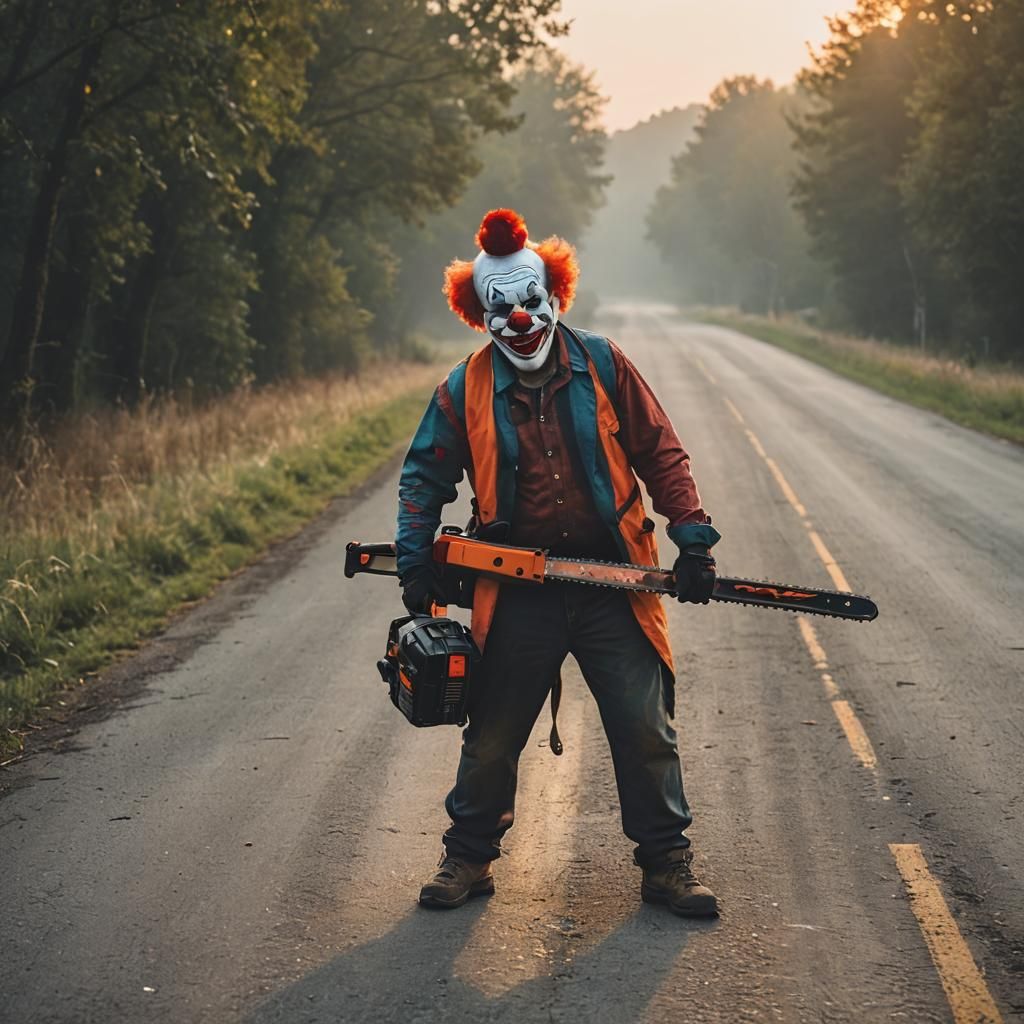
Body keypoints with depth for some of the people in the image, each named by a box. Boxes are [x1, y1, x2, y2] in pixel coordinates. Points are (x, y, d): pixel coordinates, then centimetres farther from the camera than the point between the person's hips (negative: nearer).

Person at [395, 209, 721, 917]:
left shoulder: (602, 366, 2)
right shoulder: (466, 389, 3)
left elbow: (661, 455, 5)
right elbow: (426, 475, 12)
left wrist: (694, 539, -3)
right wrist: (415, 558, 0)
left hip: (613, 586, 0)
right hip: (518, 595, 0)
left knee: (646, 731, 2)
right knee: (493, 734, 9)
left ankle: (667, 863, 16)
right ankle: (469, 857, 26)